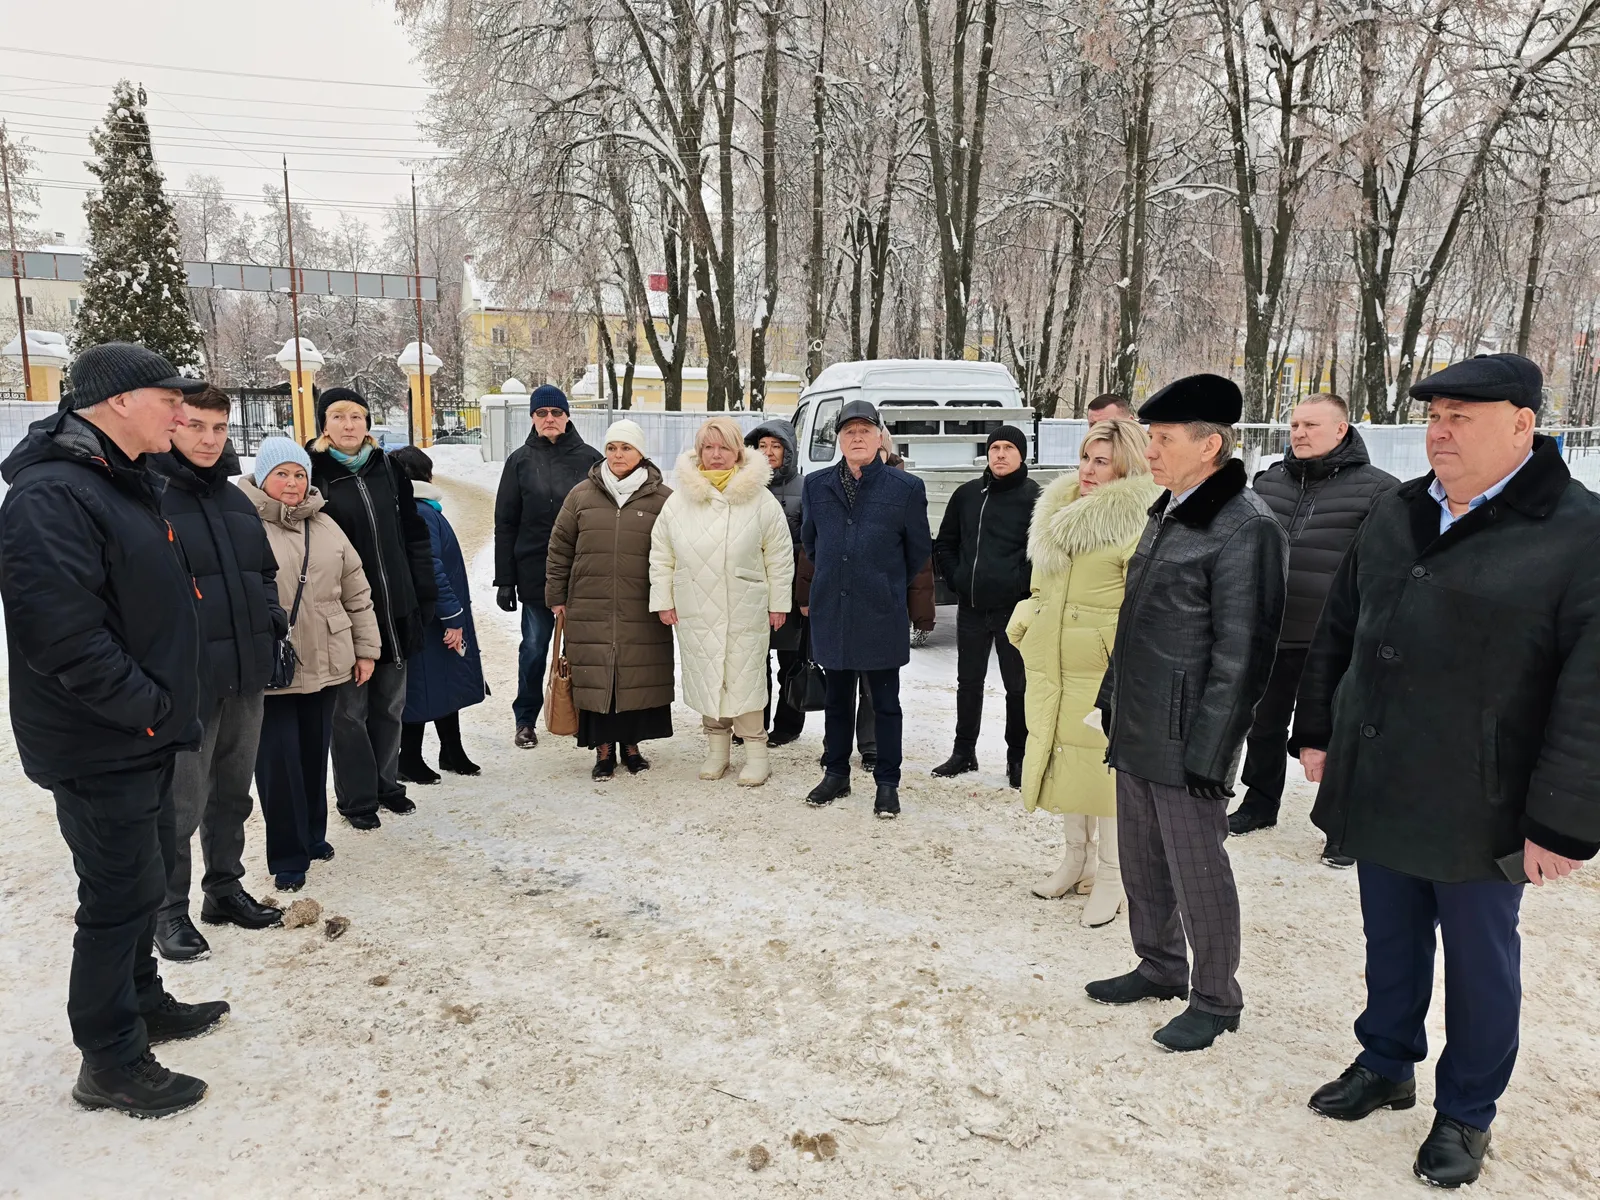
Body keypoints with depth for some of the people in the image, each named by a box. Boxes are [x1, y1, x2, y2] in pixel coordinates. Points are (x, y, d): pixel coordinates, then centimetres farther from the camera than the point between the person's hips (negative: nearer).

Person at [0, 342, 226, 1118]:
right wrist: (149, 707, -19)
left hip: (144, 734, 10)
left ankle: (142, 1003, 40)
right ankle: (110, 1064, 18)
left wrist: (167, 702, 13)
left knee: (144, 874, 22)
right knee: (120, 894, 2)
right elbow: (64, 634, -28)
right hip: (99, 748, -10)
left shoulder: (124, 483, 11)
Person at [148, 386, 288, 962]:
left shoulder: (236, 500, 11)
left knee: (233, 791, 18)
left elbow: (264, 573, 22)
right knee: (182, 801, 3)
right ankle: (169, 910, 20)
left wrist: (272, 621, 6)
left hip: (246, 675, 7)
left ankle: (225, 888, 34)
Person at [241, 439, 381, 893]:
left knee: (315, 754, 16)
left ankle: (312, 836, 33)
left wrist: (366, 648, 11)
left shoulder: (325, 526, 9)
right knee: (279, 761, 0)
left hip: (325, 664, 5)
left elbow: (357, 591, 13)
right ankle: (288, 856, 13)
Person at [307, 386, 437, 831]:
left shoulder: (387, 469, 8)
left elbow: (414, 536, 10)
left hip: (395, 610, 5)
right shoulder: (312, 472, -6)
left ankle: (386, 783, 31)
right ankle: (357, 797, 19)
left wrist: (424, 595, 6)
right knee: (350, 709, 5)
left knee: (390, 704, 15)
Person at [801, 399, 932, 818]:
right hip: (832, 610, 3)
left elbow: (919, 548, 5)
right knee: (837, 698, 15)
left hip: (881, 613, -3)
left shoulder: (906, 487, -5)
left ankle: (887, 783, 17)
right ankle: (835, 774, 28)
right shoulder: (817, 485, 5)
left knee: (885, 702, 7)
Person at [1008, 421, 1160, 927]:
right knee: (1062, 759, 16)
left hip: (1103, 673, -7)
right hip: (1049, 669, 8)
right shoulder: (1058, 514, 13)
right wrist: (1024, 629, 15)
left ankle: (1111, 876, 16)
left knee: (1105, 766, 0)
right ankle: (1078, 857, 34)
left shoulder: (1138, 524, -12)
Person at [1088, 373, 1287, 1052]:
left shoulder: (1246, 529, -17)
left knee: (1197, 873, 6)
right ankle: (1159, 968, 39)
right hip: (1136, 730, 9)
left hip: (1187, 741, -9)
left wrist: (1207, 753, -19)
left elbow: (1242, 653, -19)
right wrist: (1113, 697, 18)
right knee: (1140, 862, 19)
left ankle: (1216, 1000, 25)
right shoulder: (1166, 514, 11)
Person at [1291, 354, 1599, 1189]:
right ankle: (1386, 1065, 40)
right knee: (1390, 940, 20)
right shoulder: (1395, 516, 5)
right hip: (1375, 790, 5)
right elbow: (1338, 633, 12)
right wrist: (1317, 733, 11)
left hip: (1478, 811, -5)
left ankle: (1466, 1113, 32)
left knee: (1479, 960, 13)